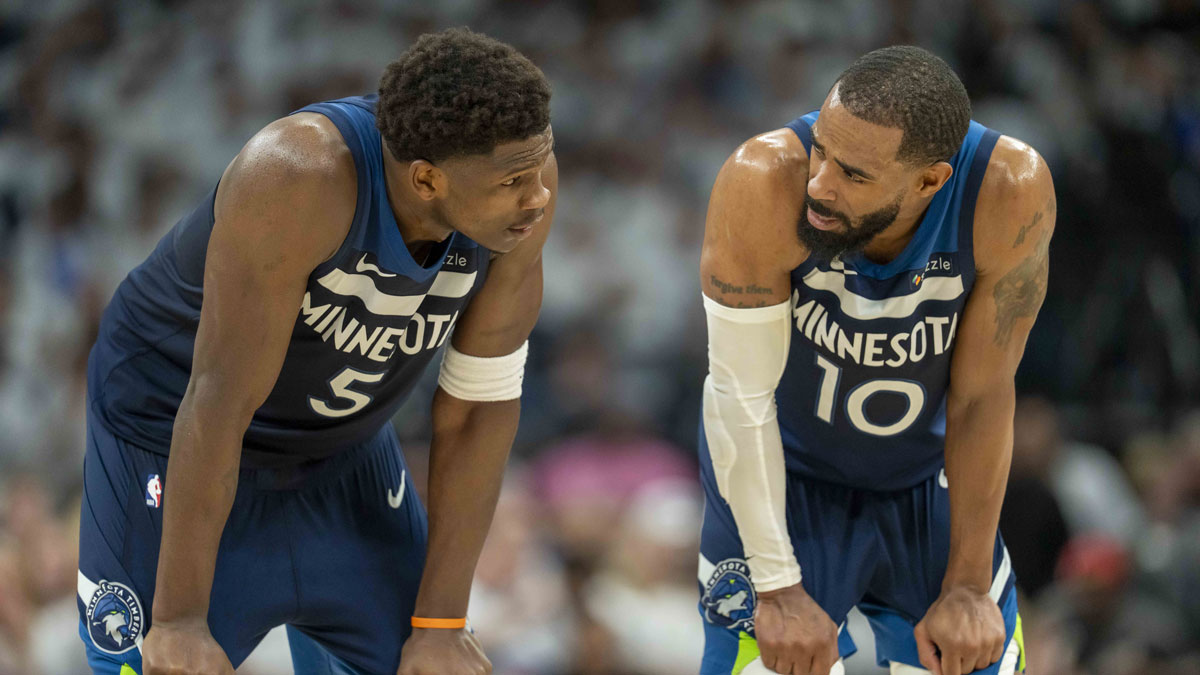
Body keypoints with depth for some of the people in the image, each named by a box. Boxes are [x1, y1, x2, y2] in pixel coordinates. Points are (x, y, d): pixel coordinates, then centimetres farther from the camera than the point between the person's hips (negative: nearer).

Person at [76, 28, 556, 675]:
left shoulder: (521, 166, -22)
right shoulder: (300, 175, -39)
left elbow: (483, 400, -14)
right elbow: (221, 397, -34)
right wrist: (178, 620, -30)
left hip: (336, 447, 5)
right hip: (177, 442, -5)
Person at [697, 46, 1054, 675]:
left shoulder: (1011, 191, -28)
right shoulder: (766, 182, -33)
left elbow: (981, 396, -18)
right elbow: (740, 395, -25)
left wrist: (968, 587, -11)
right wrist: (779, 589, -22)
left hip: (930, 481, 2)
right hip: (779, 477, -2)